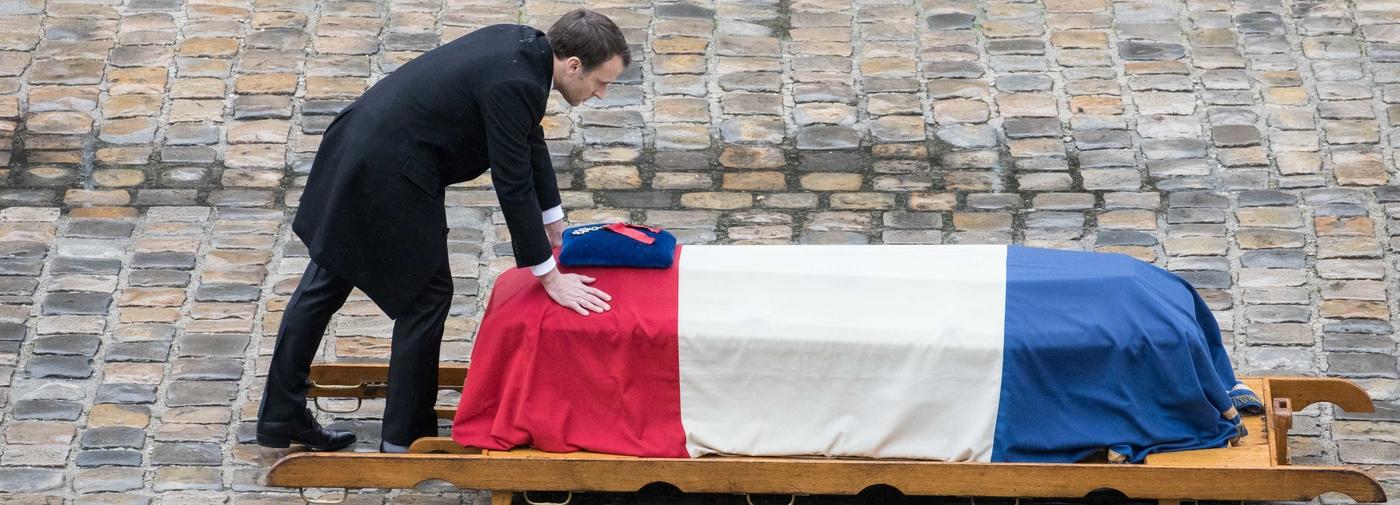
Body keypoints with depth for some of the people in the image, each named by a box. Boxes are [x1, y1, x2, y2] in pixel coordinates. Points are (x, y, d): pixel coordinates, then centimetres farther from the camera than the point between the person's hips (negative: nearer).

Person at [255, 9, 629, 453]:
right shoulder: (513, 85, -24)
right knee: (427, 294, 4)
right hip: (389, 176, -10)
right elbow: (513, 186, -20)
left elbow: (531, 145, 17)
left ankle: (281, 417, 26)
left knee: (324, 284, 16)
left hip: (355, 147, 10)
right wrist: (551, 278, -12)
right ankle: (406, 436, 15)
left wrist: (555, 225, 24)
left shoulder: (526, 46, 4)